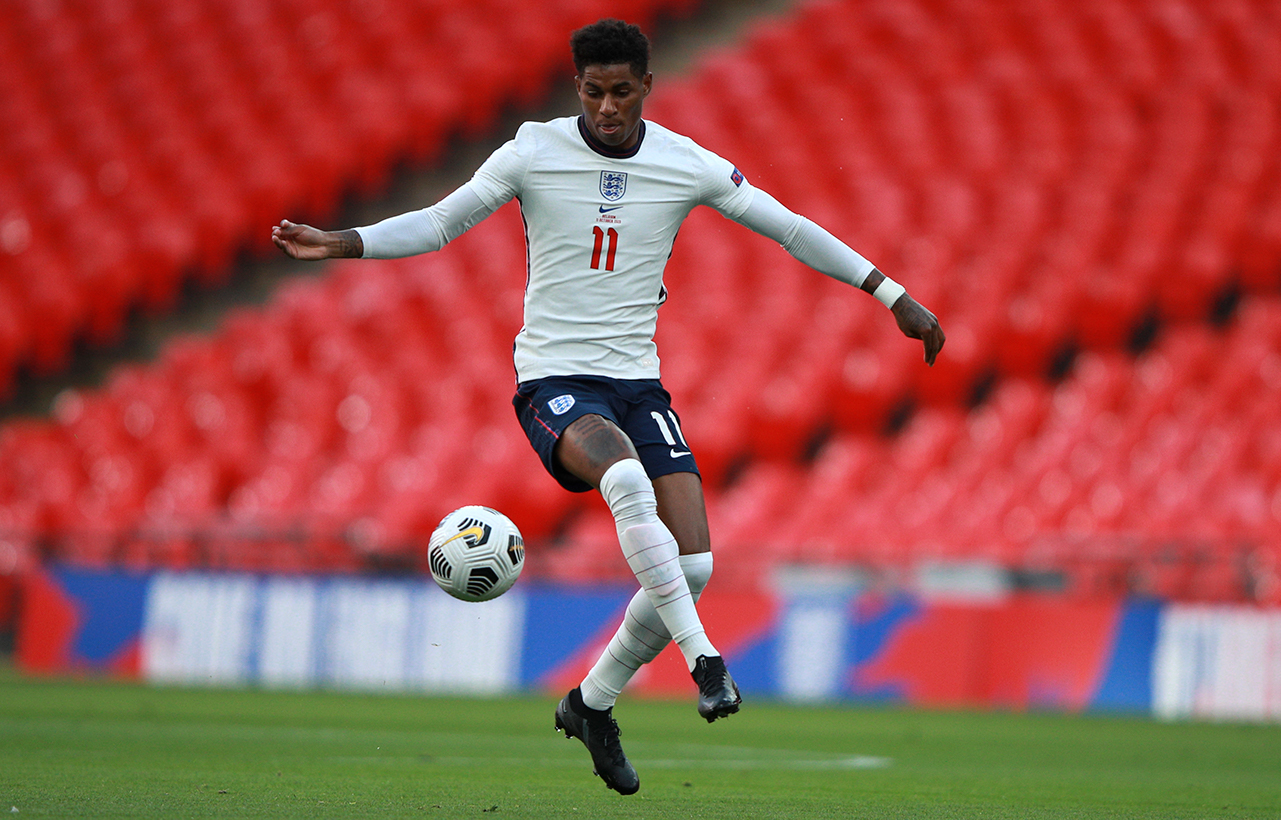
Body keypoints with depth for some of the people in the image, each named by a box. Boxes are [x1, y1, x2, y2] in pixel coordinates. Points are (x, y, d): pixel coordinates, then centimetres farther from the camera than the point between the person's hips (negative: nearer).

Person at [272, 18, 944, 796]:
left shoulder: (689, 166, 0)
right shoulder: (533, 154, -5)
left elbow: (793, 230, 7)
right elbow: (439, 224, 0)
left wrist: (896, 297, 7)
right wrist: (341, 243, -15)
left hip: (638, 381, 4)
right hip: (554, 382, -3)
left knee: (694, 563, -11)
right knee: (626, 476, -37)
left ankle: (592, 704, 11)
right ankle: (704, 661, -34)